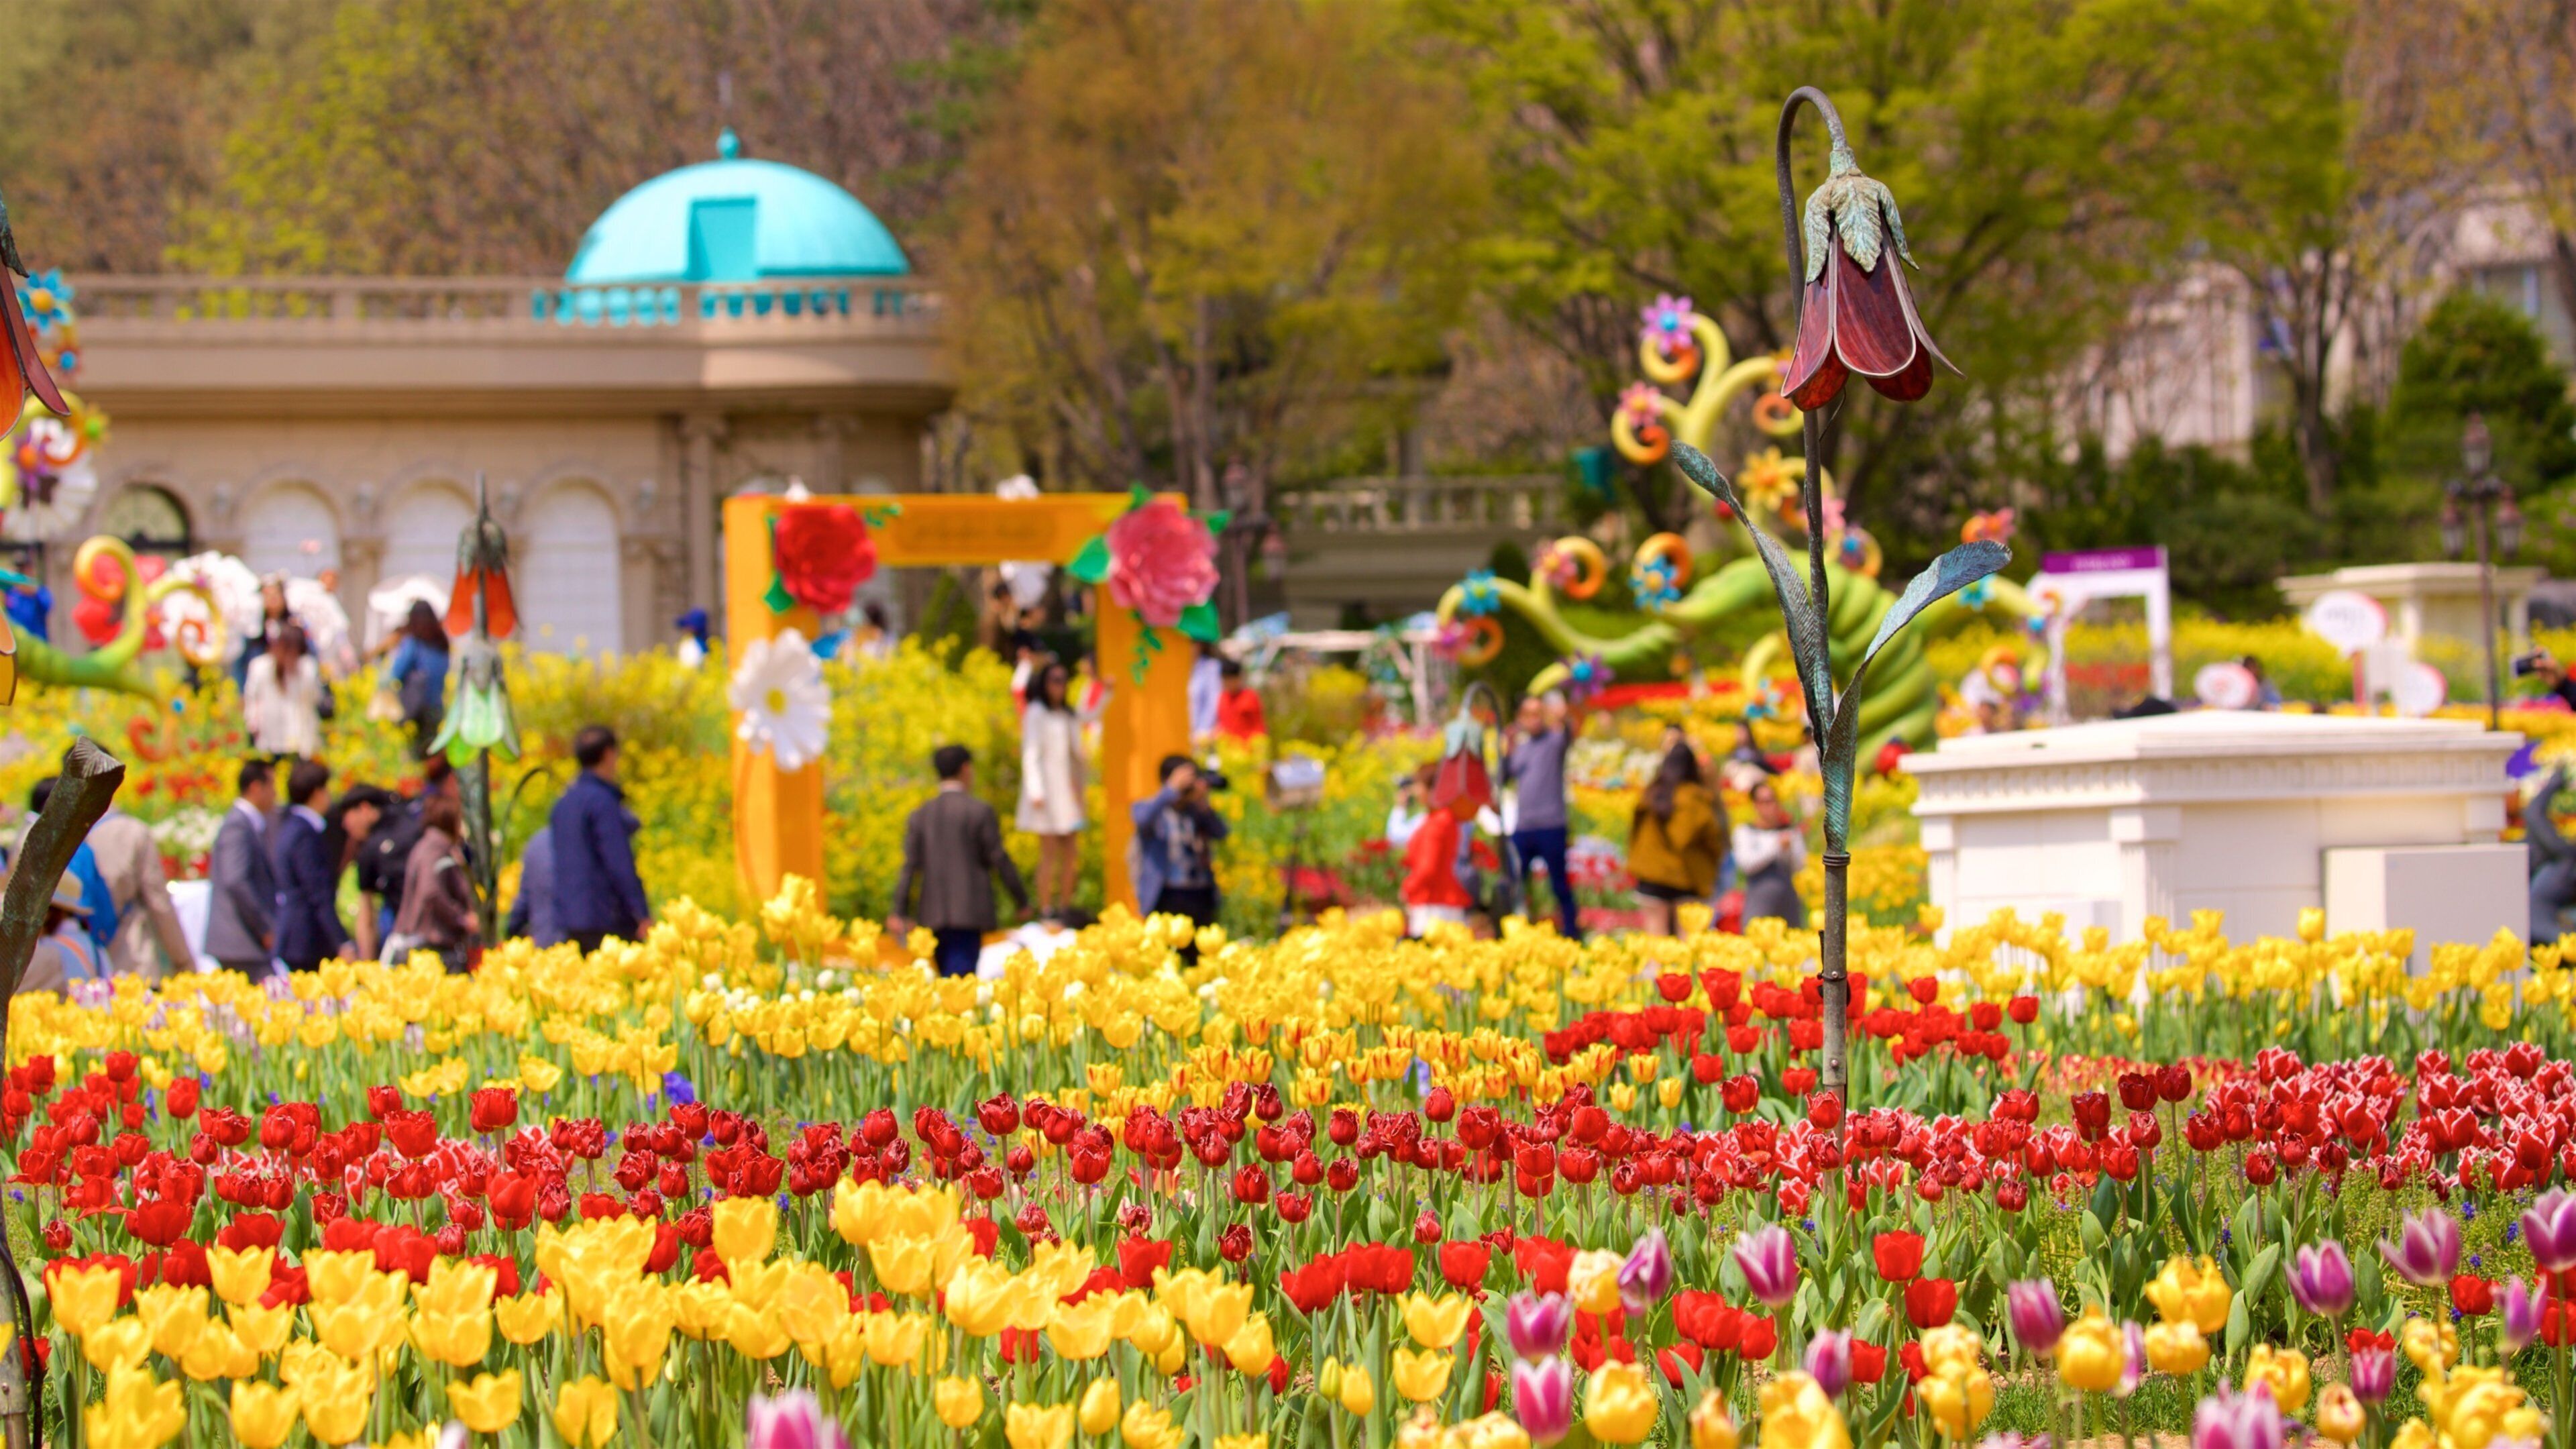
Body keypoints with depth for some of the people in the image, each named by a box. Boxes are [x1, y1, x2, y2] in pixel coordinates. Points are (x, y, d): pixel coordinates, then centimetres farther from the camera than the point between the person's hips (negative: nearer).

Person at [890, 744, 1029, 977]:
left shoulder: (921, 815, 8)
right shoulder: (980, 812, -5)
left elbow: (910, 866, 3)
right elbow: (1000, 861, -5)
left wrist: (901, 913, 1)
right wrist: (1022, 900, 5)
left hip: (935, 914, 5)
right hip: (970, 913, -5)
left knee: (949, 977, 13)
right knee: (960, 975, -10)